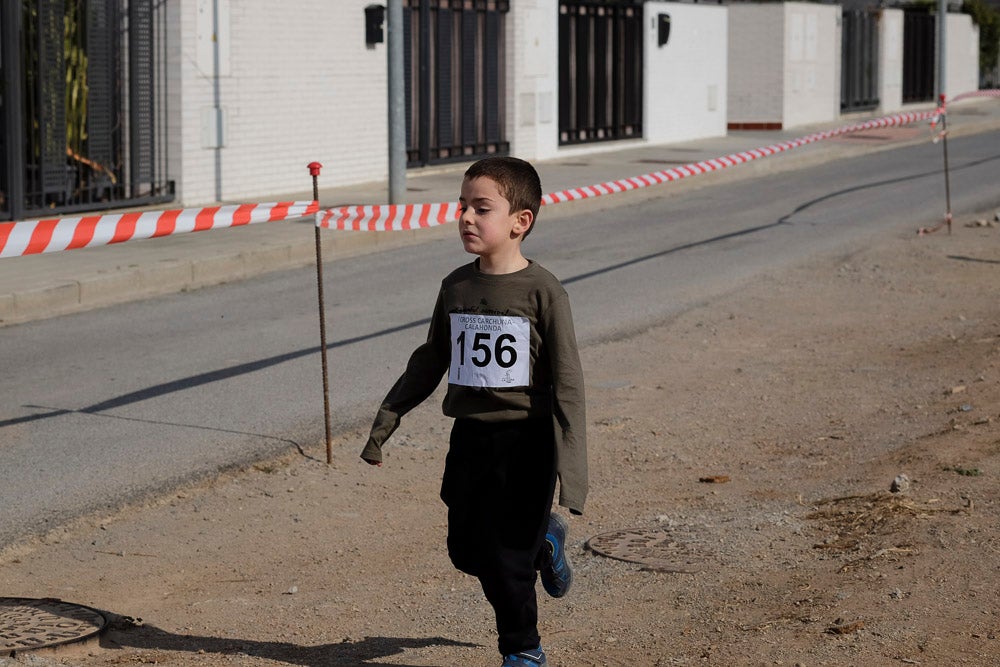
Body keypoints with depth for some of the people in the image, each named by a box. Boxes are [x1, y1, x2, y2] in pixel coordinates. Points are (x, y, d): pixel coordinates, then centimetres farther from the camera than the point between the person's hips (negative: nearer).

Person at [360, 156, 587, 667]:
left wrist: (571, 463, -17)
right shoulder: (456, 286, 3)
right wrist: (387, 418, 15)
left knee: (504, 554, -2)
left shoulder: (542, 291, -12)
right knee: (465, 550, 10)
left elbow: (567, 381, -12)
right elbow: (431, 360, 16)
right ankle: (544, 542, 39)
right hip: (469, 435, 5)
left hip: (524, 438, -5)